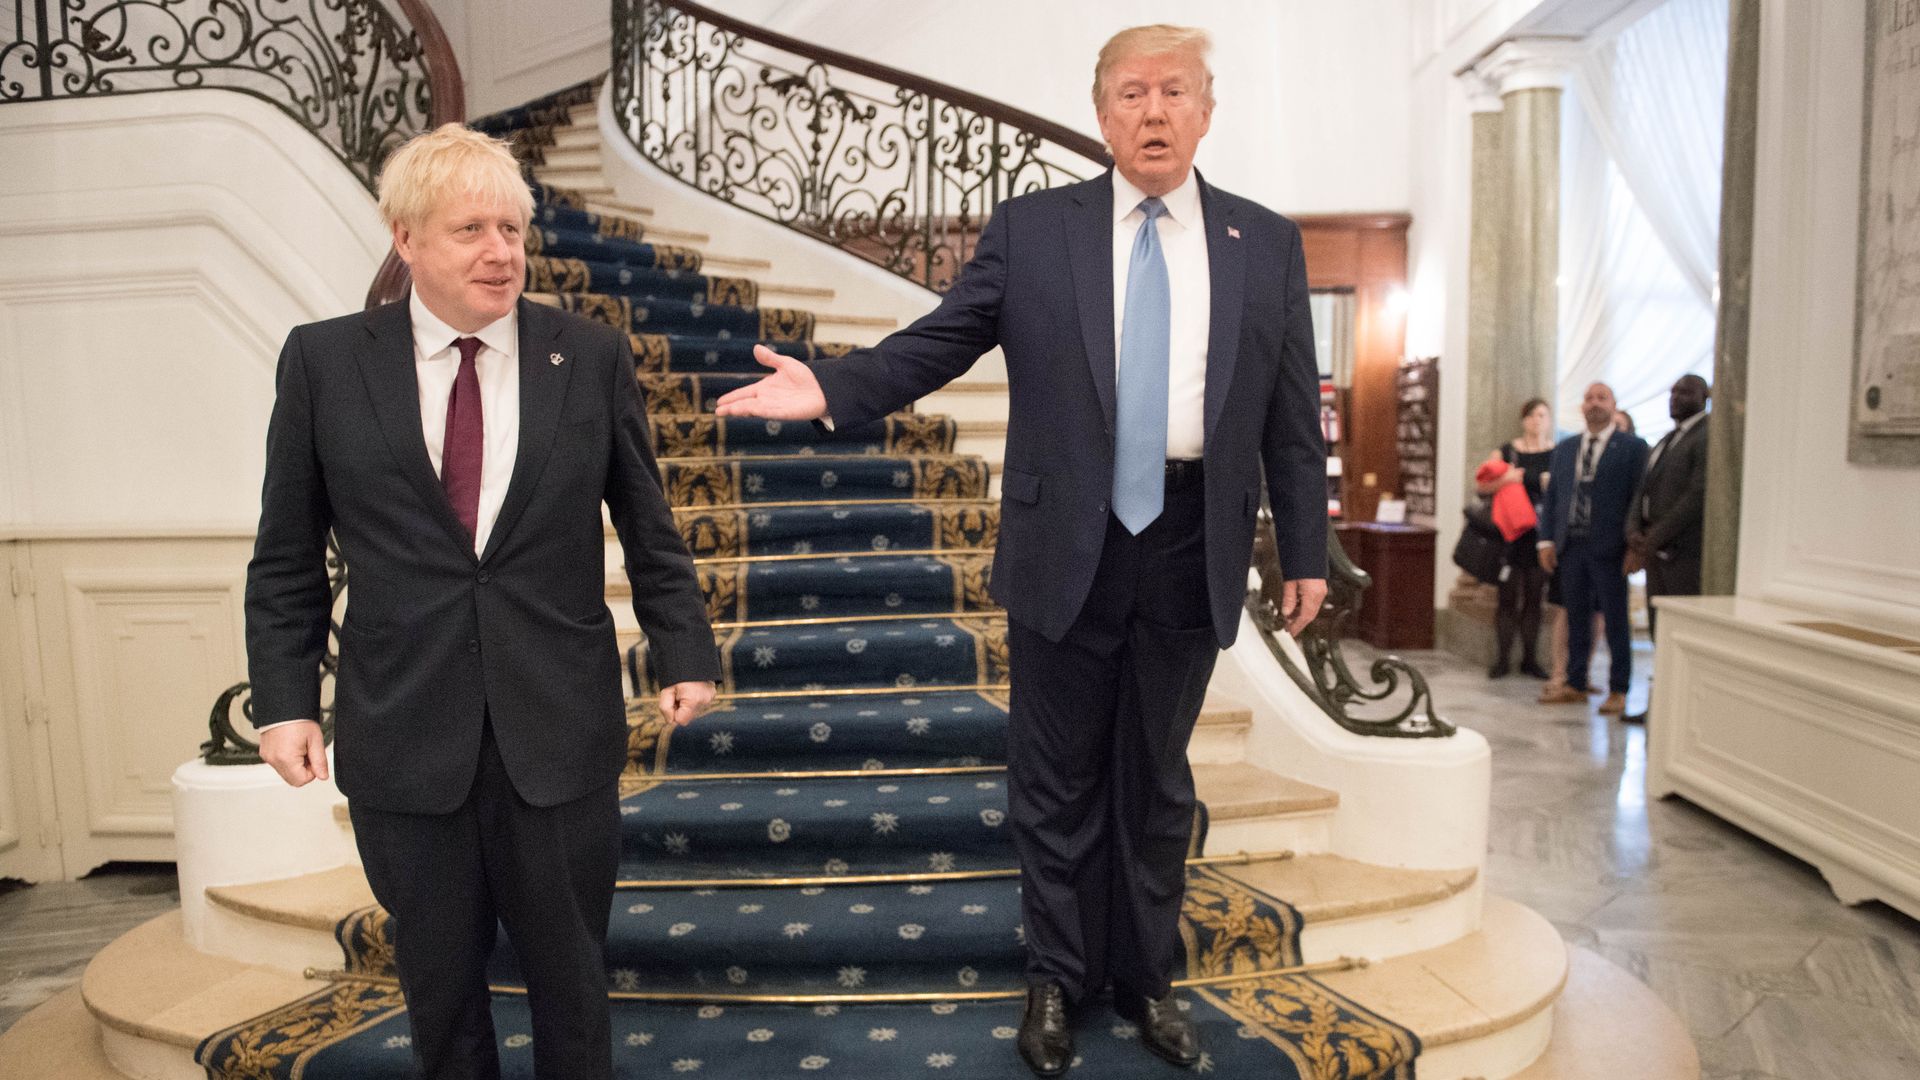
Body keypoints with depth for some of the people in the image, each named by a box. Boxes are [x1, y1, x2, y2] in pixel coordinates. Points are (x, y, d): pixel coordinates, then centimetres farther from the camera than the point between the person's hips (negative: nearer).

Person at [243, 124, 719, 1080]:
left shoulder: (593, 357, 0)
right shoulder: (323, 361, 1)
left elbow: (648, 530, 5)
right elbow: (287, 559, 5)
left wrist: (684, 652, 2)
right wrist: (285, 698, 0)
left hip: (560, 730, 0)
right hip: (403, 735, 1)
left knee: (570, 976, 14)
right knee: (439, 983, 17)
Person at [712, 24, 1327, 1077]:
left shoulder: (1268, 243, 6)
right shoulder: (1031, 228, 2)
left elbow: (1293, 416, 6)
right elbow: (936, 343, -1)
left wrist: (1304, 550, 5)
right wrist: (830, 387, -16)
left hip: (1192, 548, 2)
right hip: (1067, 542, -1)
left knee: (1157, 780, 15)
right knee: (1057, 778, 11)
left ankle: (1146, 977, 34)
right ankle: (1058, 976, 31)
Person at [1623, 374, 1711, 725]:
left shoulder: (1707, 438, -9)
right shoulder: (1665, 441, 19)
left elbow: (1697, 496, -17)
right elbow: (1643, 490, 16)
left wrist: (1652, 541, -16)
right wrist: (1635, 533, -1)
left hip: (1686, 552, -8)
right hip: (1656, 551, 8)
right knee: (1661, 632, 11)